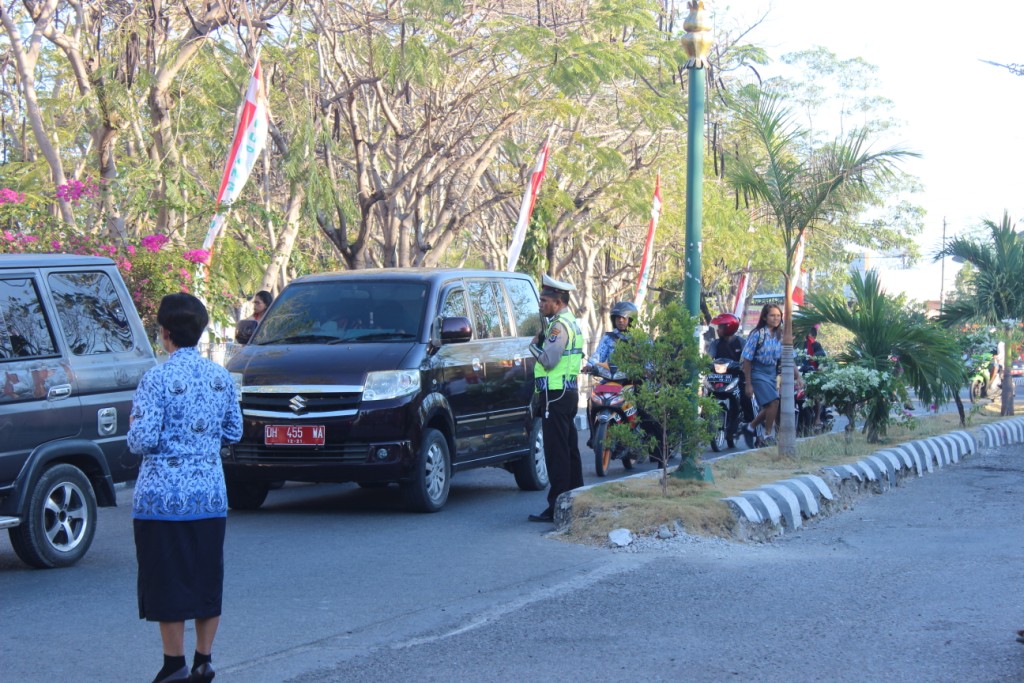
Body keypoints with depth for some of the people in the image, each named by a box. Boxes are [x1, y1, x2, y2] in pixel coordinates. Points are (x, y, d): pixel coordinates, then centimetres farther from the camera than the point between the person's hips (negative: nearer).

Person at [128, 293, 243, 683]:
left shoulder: (157, 378, -12)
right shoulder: (221, 377, 4)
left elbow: (143, 440, -16)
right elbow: (234, 432, 11)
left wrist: (134, 429, 5)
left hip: (164, 494, -5)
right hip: (210, 494, 5)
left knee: (168, 581, 3)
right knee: (208, 578, 12)